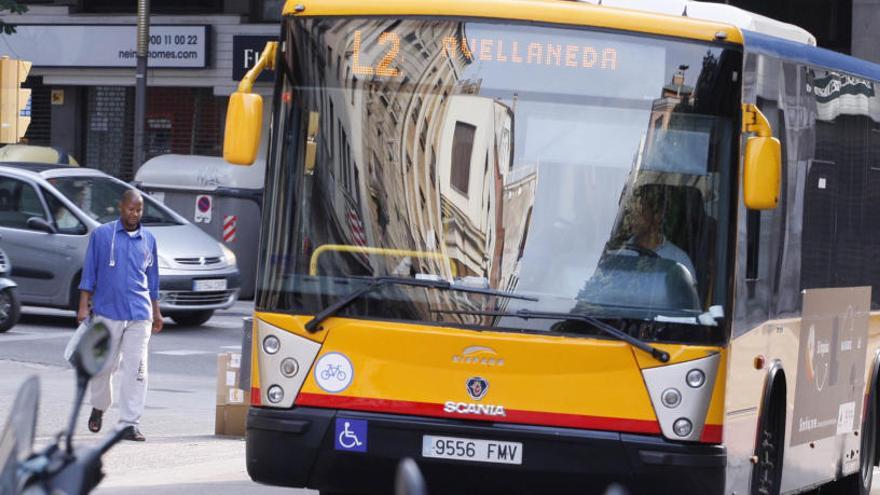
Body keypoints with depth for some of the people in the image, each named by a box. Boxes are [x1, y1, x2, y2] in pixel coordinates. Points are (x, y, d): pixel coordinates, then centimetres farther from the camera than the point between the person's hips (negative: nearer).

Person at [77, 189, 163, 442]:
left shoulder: (148, 240, 10)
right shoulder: (102, 235, 2)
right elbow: (89, 272, 3)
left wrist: (156, 312, 19)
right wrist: (84, 307, -3)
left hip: (139, 314, 1)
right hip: (107, 311, -1)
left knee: (135, 368, -7)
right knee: (104, 364, 8)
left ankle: (130, 423, -6)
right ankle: (99, 407, 35)